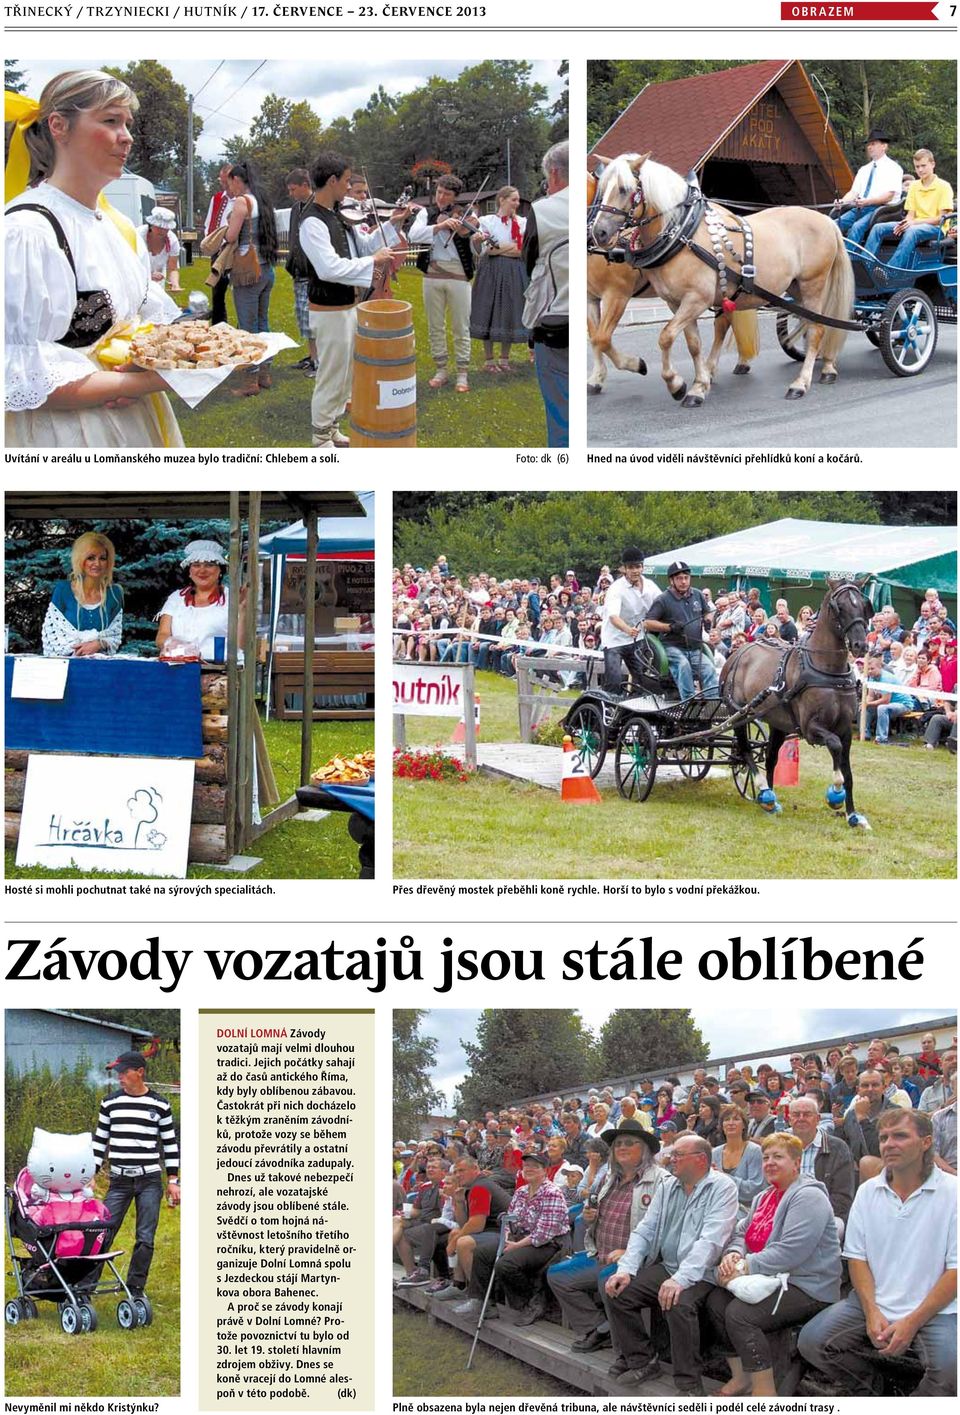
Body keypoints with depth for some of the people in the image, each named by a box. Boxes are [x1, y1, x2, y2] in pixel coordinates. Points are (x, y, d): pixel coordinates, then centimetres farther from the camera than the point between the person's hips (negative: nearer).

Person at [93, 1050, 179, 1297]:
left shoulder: (160, 1105, 1)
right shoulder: (110, 1103, 6)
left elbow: (170, 1144, 6)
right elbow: (100, 1141, 11)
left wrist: (173, 1180, 2)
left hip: (150, 1180, -1)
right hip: (119, 1181, 1)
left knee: (145, 1238, 0)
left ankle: (136, 1290, 10)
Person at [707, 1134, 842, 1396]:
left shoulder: (808, 1197, -15)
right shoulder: (764, 1197, 17)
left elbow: (791, 1252, -25)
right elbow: (742, 1233, 17)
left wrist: (745, 1267, -23)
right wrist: (733, 1254, -8)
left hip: (807, 1286, -9)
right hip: (772, 1280, 10)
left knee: (739, 1313, -26)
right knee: (716, 1301, -6)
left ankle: (764, 1392, -19)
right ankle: (741, 1379, 4)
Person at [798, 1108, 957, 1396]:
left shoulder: (952, 1192, -6)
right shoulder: (868, 1192, 8)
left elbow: (955, 1269, -9)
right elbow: (857, 1256, 8)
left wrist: (911, 1323, -15)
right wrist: (872, 1313, -9)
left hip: (933, 1310, -4)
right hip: (874, 1305, 4)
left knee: (950, 1369, -33)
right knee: (812, 1342, -15)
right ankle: (870, 1389, 12)